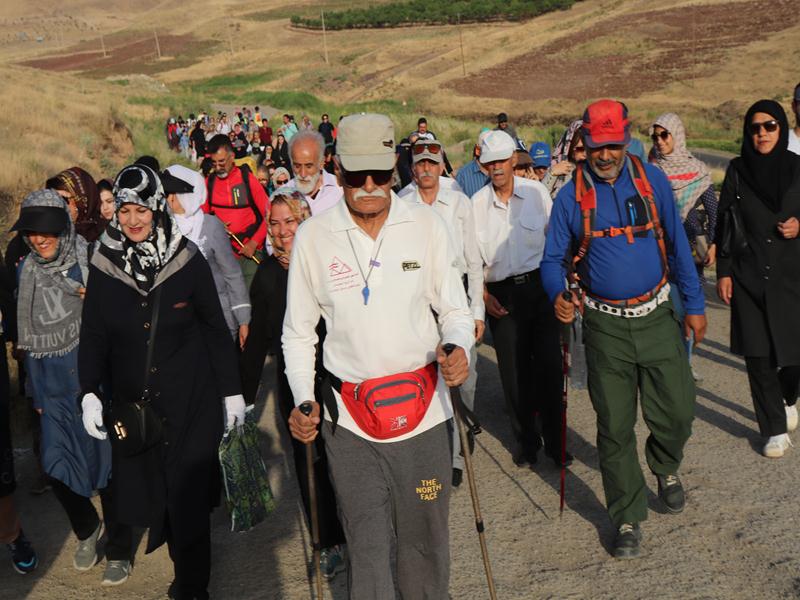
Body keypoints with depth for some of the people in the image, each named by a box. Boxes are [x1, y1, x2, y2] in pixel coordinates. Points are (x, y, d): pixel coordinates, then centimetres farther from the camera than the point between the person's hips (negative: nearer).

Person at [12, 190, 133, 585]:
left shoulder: (90, 263, -8)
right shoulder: (26, 270, 6)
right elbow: (28, 333, 14)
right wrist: (35, 390, 16)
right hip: (53, 387, 4)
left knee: (107, 463, 2)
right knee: (58, 468, 6)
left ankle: (119, 551, 20)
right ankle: (86, 530, 35)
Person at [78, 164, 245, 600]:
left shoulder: (188, 260, -7)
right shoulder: (103, 265, -1)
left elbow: (216, 328, 0)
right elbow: (93, 334, 2)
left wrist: (231, 390, 1)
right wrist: (90, 393, -11)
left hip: (191, 400, -2)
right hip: (132, 400, 2)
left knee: (189, 496, 1)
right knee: (144, 484, 6)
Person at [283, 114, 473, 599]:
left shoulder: (426, 225, -2)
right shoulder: (312, 237, -2)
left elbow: (455, 310, 5)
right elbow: (298, 333, 6)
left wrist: (458, 348, -16)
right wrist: (304, 401, -7)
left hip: (423, 411, 1)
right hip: (348, 419, 0)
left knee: (425, 540, 14)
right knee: (367, 547, 7)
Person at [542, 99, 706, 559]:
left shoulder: (652, 180, -1)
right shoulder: (571, 197, -5)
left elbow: (677, 244, 6)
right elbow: (553, 260, 0)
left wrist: (694, 305, 6)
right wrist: (558, 295, -21)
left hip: (657, 317, 1)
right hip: (606, 327, -1)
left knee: (678, 412, 5)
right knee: (615, 427, 5)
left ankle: (666, 467, 40)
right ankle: (628, 518, 22)